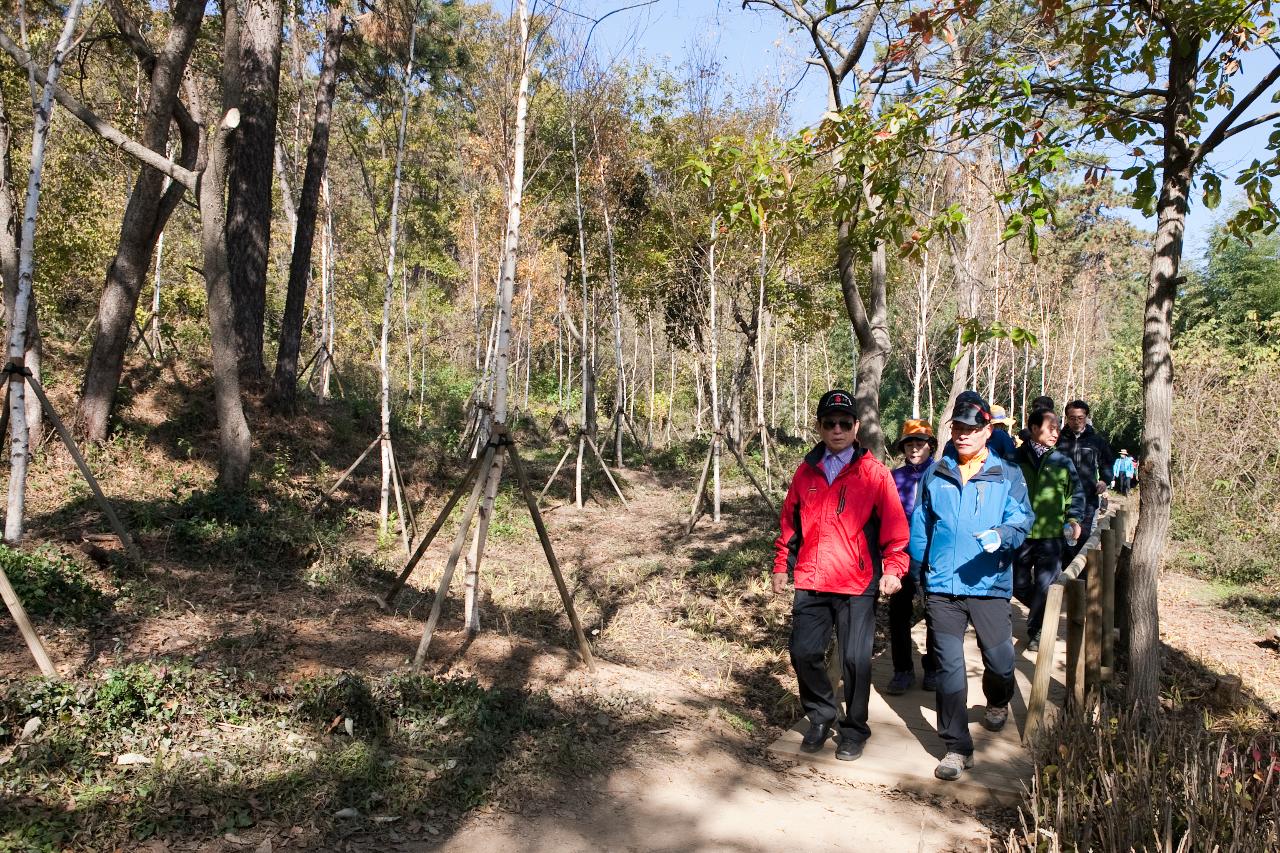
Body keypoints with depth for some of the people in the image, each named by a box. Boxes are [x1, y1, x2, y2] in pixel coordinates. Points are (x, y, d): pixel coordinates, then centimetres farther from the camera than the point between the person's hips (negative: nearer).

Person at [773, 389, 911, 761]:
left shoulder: (874, 472, -2)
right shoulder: (807, 471, 8)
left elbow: (894, 526, -4)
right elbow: (789, 522, 15)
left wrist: (893, 568, -14)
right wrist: (781, 566, 15)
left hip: (857, 585, -3)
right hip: (810, 582, 3)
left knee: (855, 660, 2)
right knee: (803, 653, 5)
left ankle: (854, 730, 24)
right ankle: (821, 716, 29)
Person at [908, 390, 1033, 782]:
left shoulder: (1007, 475, 4)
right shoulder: (935, 474, 10)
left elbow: (1022, 518, -8)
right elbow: (920, 526, 14)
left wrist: (1002, 535, -29)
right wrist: (918, 572, 13)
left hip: (989, 585, -1)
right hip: (942, 587, 1)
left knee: (1000, 660, 6)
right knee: (949, 668, 0)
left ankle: (997, 703, 43)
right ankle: (957, 748, 11)